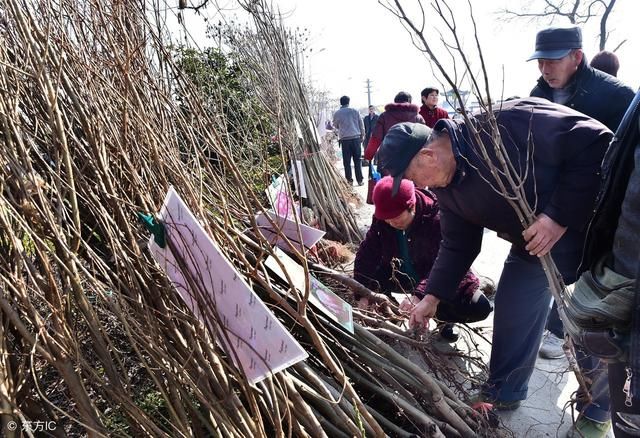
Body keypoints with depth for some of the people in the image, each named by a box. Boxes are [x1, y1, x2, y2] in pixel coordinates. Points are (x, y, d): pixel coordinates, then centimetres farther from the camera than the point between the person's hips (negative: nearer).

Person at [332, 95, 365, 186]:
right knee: (357, 160, 6)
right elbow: (361, 124, 8)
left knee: (347, 161, 4)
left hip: (344, 139, -1)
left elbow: (335, 126, 17)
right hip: (356, 138, 1)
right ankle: (359, 180, 7)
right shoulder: (354, 111, 4)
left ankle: (349, 180, 4)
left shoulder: (337, 113, 2)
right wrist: (362, 135, 19)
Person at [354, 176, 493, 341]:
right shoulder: (381, 221, -16)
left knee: (480, 308, -26)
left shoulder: (437, 219, -29)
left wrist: (419, 294, -48)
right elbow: (367, 255, -17)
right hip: (406, 278, 4)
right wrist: (362, 295, -27)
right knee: (371, 274, -20)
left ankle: (444, 318, 6)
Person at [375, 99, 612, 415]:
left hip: (587, 233, -6)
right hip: (532, 247, 6)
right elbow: (457, 245, 3)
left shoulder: (510, 124, -31)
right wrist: (432, 296, 0)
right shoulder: (445, 188, -6)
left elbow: (595, 143, -27)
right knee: (510, 314, 10)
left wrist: (559, 215, -31)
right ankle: (502, 392, 33)